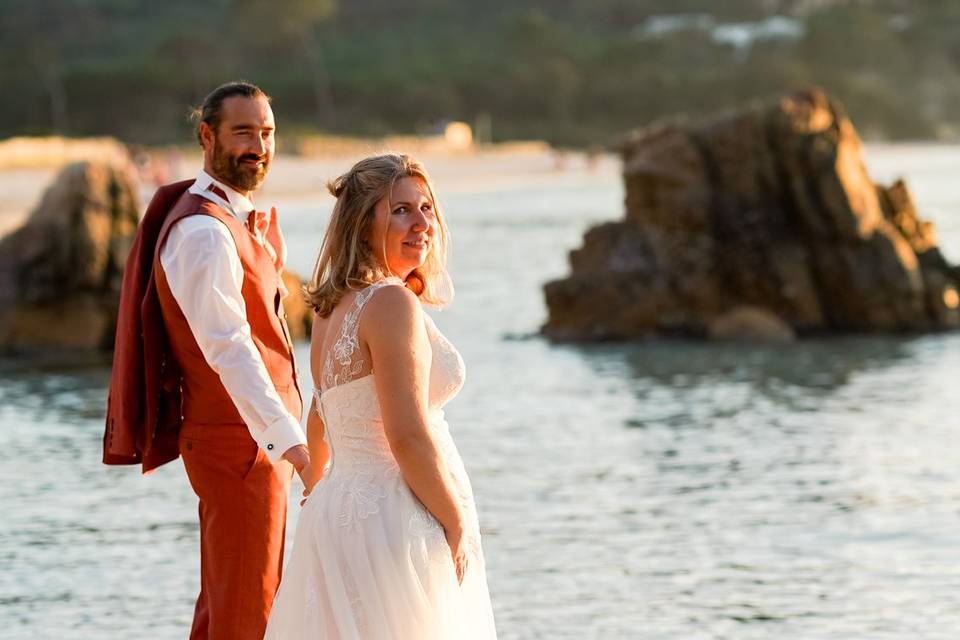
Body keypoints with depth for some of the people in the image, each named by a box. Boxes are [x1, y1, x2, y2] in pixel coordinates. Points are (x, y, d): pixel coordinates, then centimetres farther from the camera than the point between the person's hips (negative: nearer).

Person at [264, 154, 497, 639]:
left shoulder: (333, 307, 11)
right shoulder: (393, 302, -16)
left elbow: (319, 423, 25)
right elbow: (408, 437, -21)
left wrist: (319, 492, 40)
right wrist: (457, 525, -11)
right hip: (393, 521, -9)